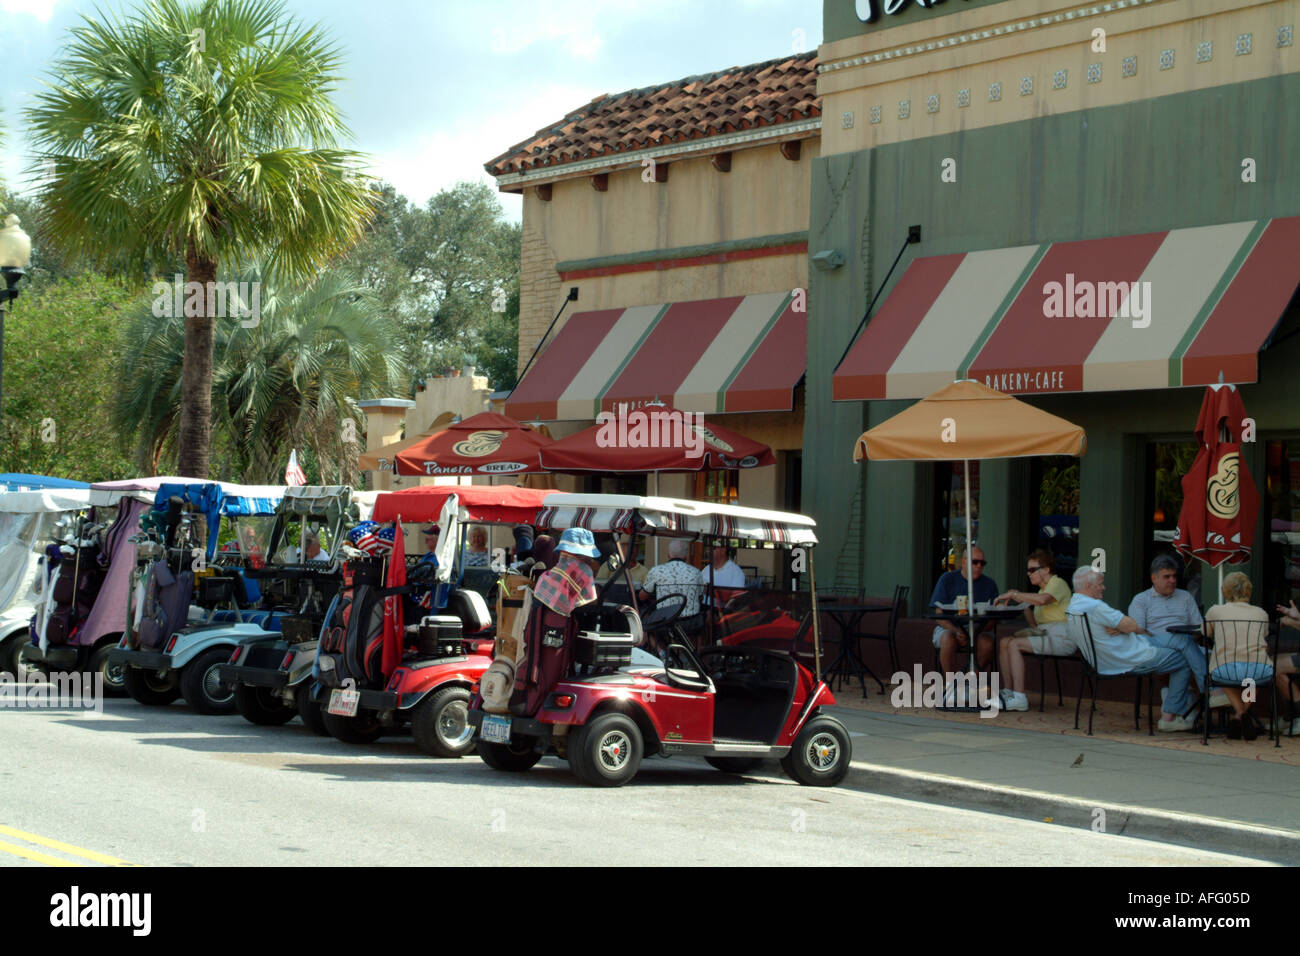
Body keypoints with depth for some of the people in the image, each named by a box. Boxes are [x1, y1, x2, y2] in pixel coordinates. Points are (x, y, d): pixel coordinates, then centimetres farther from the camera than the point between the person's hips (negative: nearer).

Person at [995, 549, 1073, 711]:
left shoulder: (1058, 584, -5)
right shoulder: (1043, 589, 25)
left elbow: (1043, 600, -28)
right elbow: (1035, 623, 20)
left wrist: (1014, 594, -20)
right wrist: (1023, 603, 6)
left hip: (1059, 638, -9)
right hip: (1043, 634, 9)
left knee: (1014, 645, -23)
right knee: (1004, 643, -6)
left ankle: (1019, 698, -26)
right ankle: (1010, 691, -9)